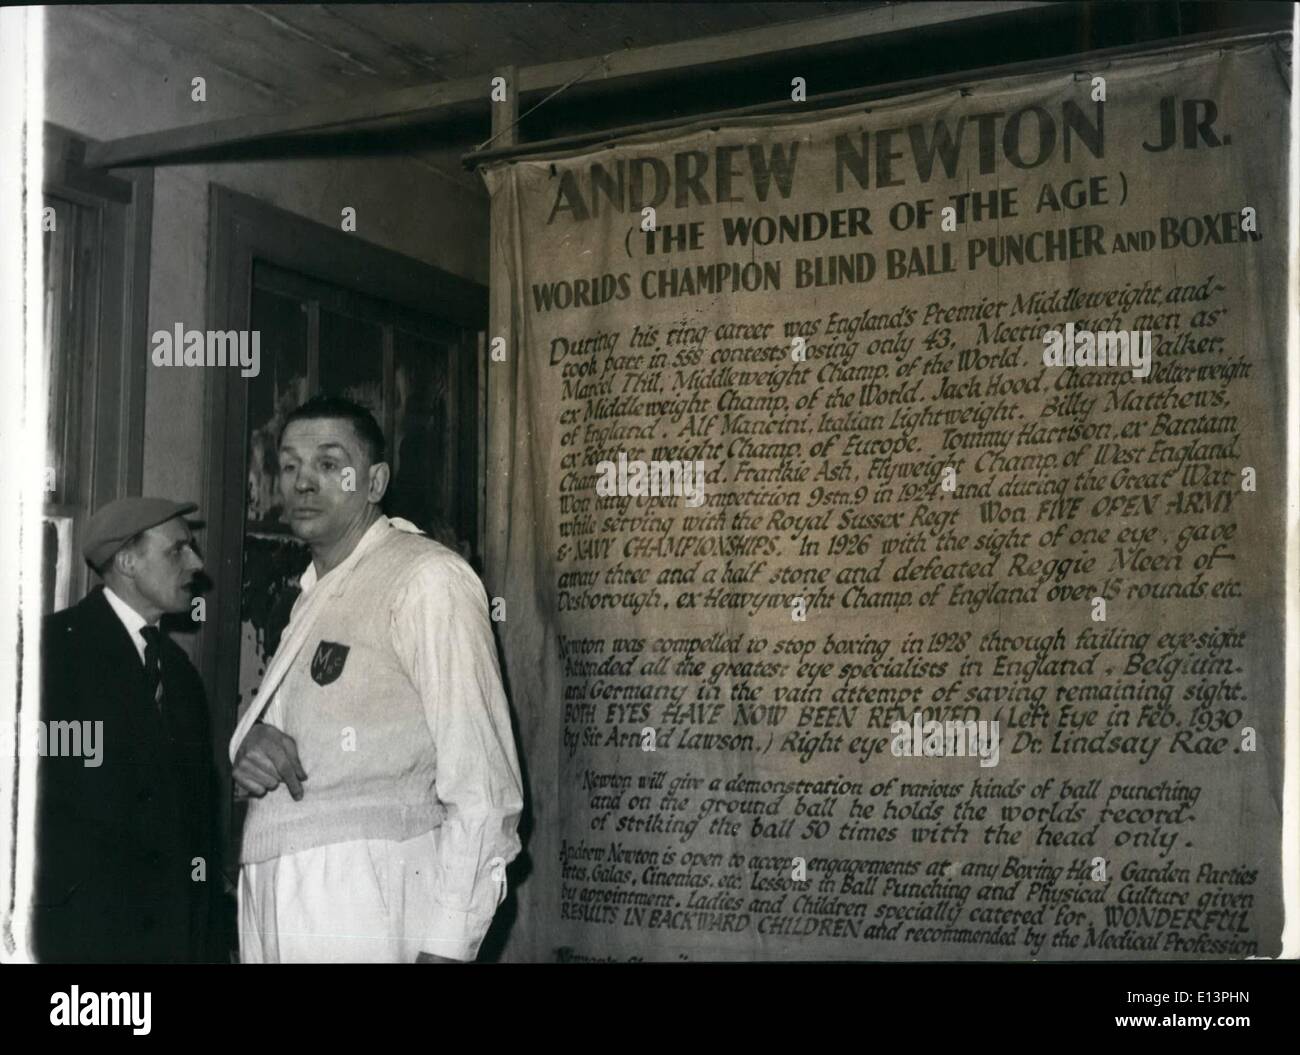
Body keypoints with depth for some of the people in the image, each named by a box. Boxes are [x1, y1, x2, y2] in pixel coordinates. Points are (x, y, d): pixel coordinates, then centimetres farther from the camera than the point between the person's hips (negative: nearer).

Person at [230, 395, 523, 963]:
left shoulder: (426, 579, -9)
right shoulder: (311, 592, 16)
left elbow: (479, 787, -14)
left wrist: (444, 946, -20)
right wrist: (249, 745, 1)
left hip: (363, 903, -7)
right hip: (272, 905, 7)